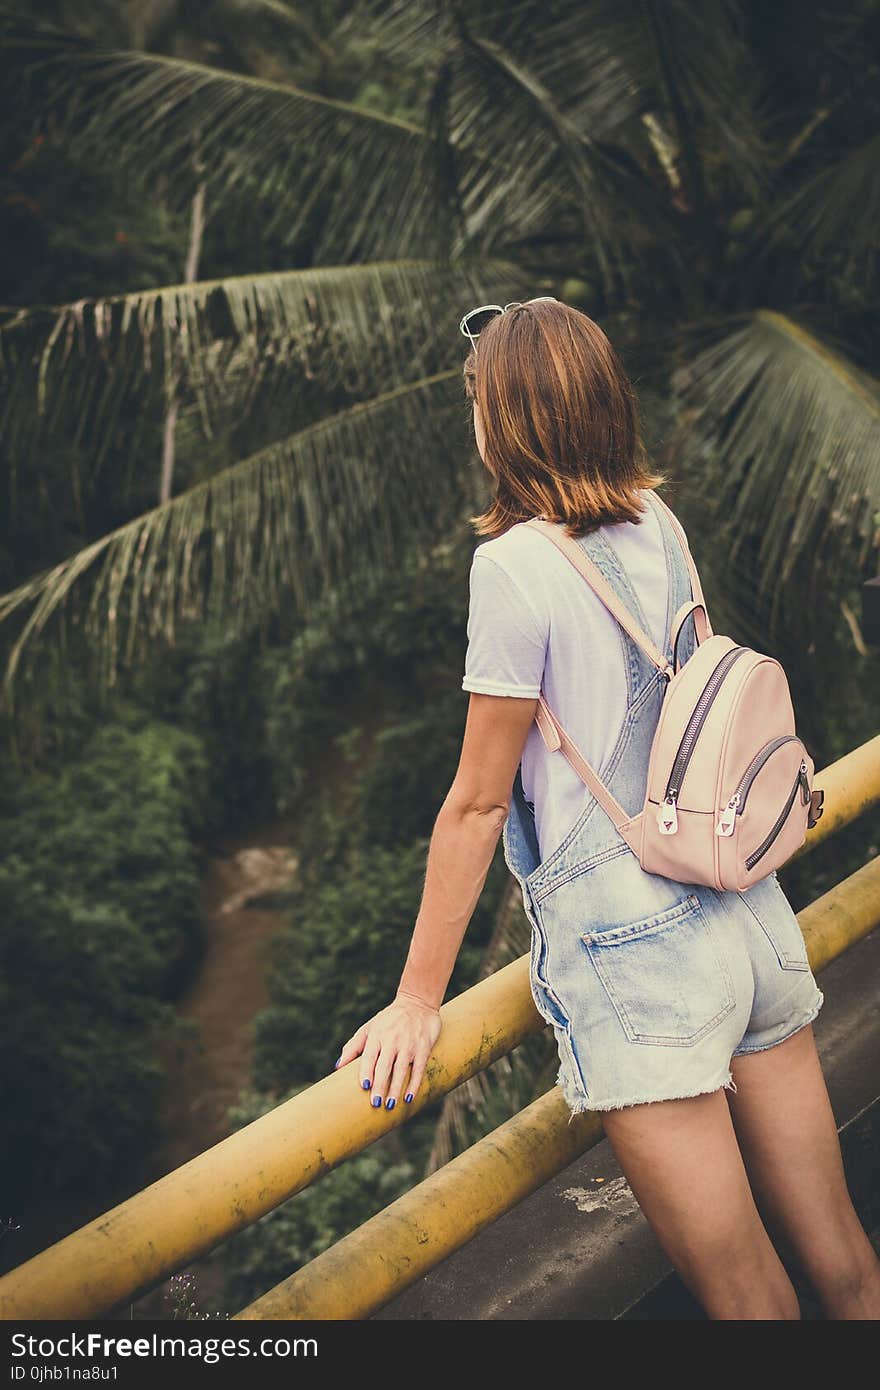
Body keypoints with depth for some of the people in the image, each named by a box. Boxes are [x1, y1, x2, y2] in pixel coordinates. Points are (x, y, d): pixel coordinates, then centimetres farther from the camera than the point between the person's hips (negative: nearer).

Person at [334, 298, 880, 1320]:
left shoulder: (516, 565, -13)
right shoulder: (659, 525, 6)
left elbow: (478, 802, -10)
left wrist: (416, 1002, -3)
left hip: (631, 951, -7)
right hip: (754, 920, 7)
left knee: (747, 1300, 4)